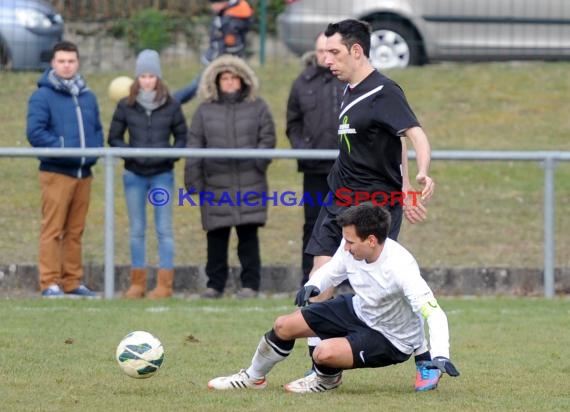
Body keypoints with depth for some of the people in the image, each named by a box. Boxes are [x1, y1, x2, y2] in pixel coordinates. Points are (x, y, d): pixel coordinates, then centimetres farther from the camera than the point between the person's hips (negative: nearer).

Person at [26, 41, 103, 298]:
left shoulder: (88, 97, 15)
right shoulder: (42, 96, -3)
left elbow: (97, 130, 19)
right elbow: (34, 132, -11)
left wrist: (94, 150, 0)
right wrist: (62, 147, -17)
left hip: (83, 174, 6)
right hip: (56, 173, -6)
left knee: (75, 231, 9)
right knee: (53, 230, -7)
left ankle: (73, 281, 13)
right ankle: (50, 283, -7)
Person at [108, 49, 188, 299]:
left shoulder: (171, 106, -1)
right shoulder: (126, 106, 0)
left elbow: (182, 136, 6)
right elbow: (114, 138, 5)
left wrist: (172, 154, -13)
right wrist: (131, 152, -13)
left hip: (163, 175, -1)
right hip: (134, 174, 1)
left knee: (164, 230, -1)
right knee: (136, 230, 7)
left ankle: (164, 284, 0)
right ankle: (137, 283, 12)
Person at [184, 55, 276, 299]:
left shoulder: (257, 107, 8)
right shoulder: (205, 110, 10)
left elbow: (268, 140, 6)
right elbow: (194, 146, 7)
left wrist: (257, 163, -11)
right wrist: (193, 179, 0)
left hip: (249, 183, -1)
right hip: (215, 184, 1)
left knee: (248, 234, -1)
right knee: (216, 237, 2)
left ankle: (250, 284, 5)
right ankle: (215, 284, 10)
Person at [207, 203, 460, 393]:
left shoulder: (400, 268, -38)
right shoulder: (352, 247, -17)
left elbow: (434, 313, -39)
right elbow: (333, 270, 5)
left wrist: (441, 356, -53)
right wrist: (313, 285, -18)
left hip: (391, 340, -7)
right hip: (359, 310, 7)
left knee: (324, 353, -30)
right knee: (284, 326, 5)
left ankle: (328, 380, 9)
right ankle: (254, 377, 33)